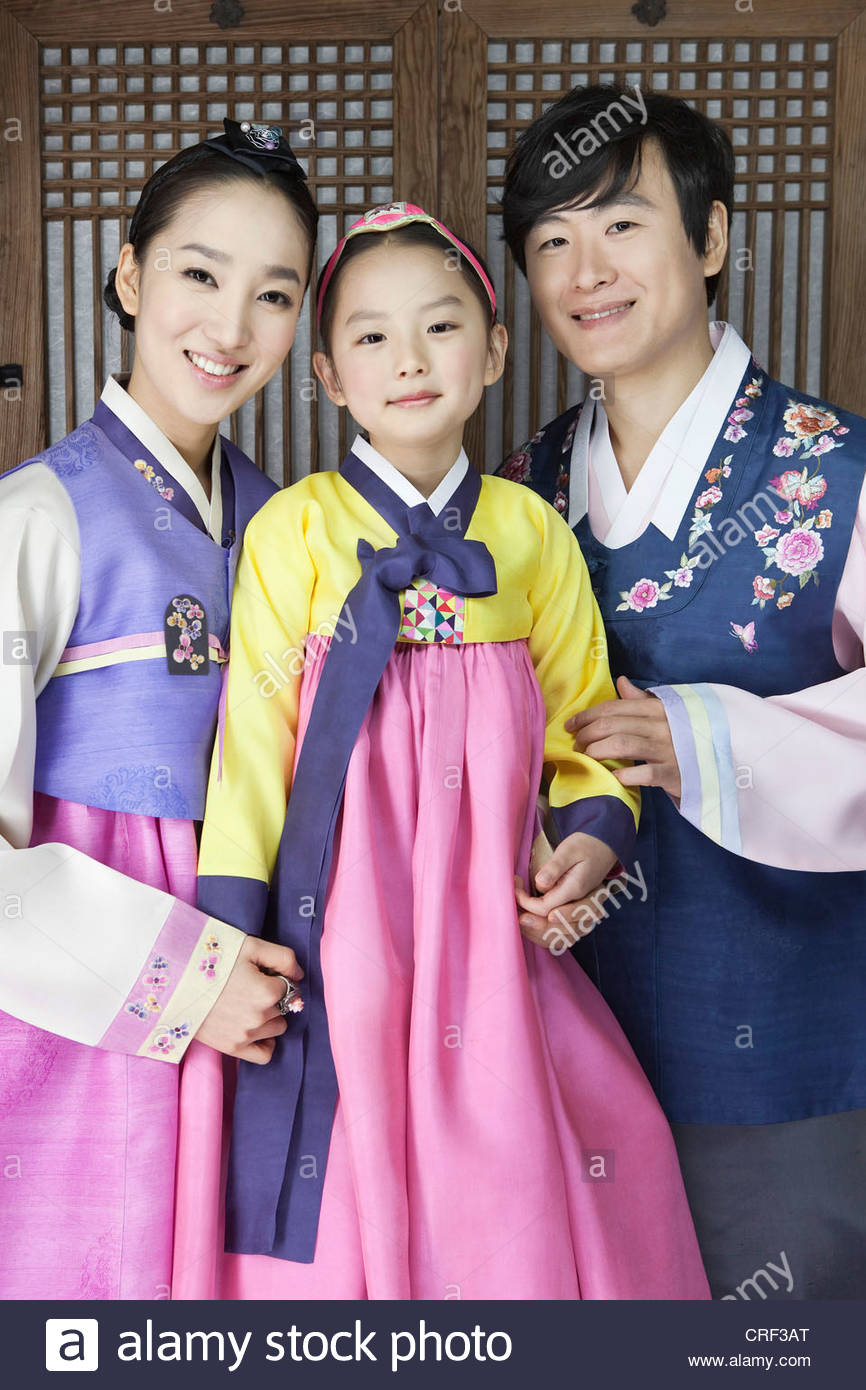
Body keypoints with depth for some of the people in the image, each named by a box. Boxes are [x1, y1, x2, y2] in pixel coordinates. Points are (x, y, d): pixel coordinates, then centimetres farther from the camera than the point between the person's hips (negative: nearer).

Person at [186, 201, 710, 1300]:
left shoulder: (533, 533, 6)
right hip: (341, 937, -2)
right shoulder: (293, 528, -2)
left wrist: (596, 830, -7)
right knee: (346, 1203, 5)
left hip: (491, 931, 2)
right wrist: (234, 927, -6)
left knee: (513, 1195, 7)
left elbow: (581, 711, 12)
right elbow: (255, 726, -3)